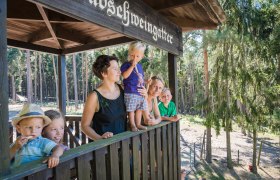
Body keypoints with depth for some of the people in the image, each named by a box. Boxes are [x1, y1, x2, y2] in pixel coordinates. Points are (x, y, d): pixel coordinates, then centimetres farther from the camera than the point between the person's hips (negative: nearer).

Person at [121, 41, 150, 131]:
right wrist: (132, 66, -21)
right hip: (130, 92, -7)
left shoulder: (139, 66, 16)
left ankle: (138, 124, 24)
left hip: (140, 92, 7)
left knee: (139, 109, 13)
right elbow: (124, 75, -20)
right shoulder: (126, 64, -5)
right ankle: (132, 125, 8)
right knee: (131, 109, -4)